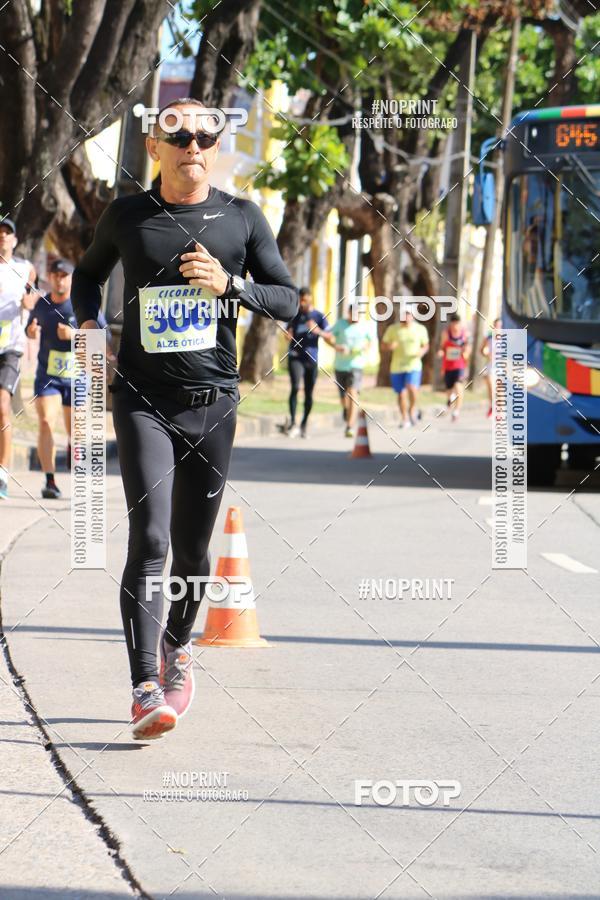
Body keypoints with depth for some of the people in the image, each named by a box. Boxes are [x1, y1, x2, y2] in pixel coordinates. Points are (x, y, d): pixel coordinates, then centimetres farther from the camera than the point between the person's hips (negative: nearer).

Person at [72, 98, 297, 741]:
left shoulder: (241, 218, 5)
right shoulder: (127, 217, 5)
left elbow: (288, 301, 4)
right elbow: (89, 272, 24)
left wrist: (230, 284, -13)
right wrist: (87, 323, 6)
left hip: (213, 403, 2)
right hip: (143, 400, -2)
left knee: (192, 546, 9)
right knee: (149, 539, -15)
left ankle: (178, 645, 36)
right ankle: (146, 687, -20)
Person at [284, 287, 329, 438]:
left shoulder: (319, 316, 3)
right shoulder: (295, 315, 9)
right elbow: (289, 333, 19)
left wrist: (318, 331, -20)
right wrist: (288, 335, -5)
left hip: (312, 359, 0)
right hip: (295, 357, 0)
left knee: (309, 393, 6)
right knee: (295, 387, -19)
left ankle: (304, 424, 19)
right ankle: (292, 422, -24)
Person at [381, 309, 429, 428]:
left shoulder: (420, 329, 1)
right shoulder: (392, 329, 0)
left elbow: (426, 345, 12)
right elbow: (383, 345, 6)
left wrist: (422, 351, -10)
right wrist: (390, 346, -17)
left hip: (414, 366, -1)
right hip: (397, 367, 1)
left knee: (412, 388, -24)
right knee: (401, 394, 6)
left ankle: (412, 408, 4)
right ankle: (405, 419, 25)